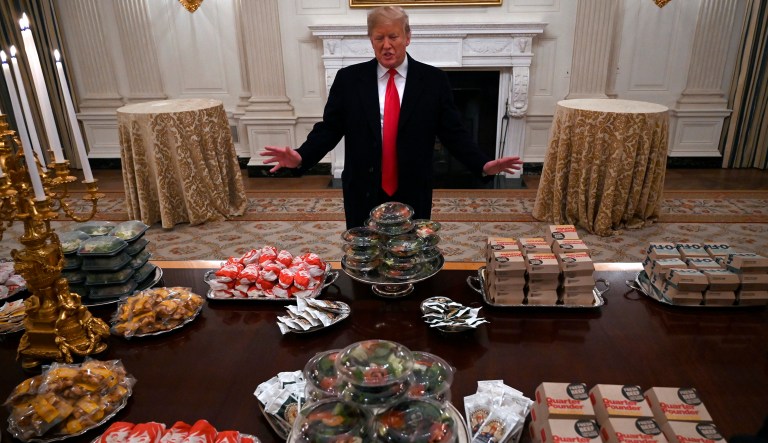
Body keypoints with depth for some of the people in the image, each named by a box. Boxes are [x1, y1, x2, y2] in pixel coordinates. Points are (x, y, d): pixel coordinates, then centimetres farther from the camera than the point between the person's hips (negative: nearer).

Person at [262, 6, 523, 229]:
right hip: (363, 193, 0)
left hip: (413, 195, 0)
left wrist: (484, 165, -15)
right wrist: (301, 158, -17)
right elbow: (329, 128, 0)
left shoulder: (434, 80, -1)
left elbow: (453, 133, -1)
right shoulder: (348, 78, 1)